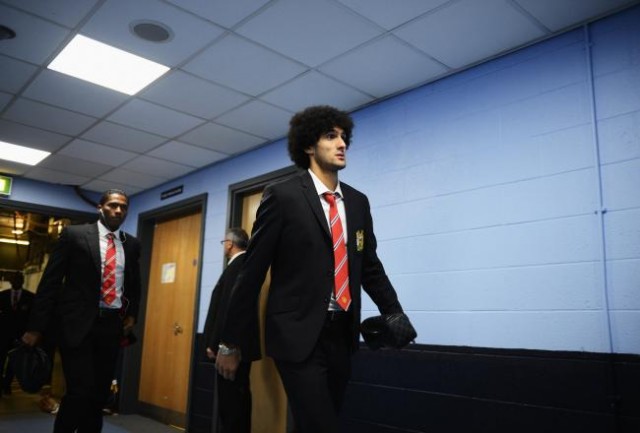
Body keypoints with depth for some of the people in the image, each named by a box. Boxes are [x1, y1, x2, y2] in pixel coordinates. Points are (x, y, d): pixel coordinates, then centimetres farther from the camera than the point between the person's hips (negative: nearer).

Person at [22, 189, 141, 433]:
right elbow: (50, 281, -3)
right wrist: (36, 326, -6)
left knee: (100, 393, 8)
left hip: (112, 324, 4)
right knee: (80, 391, -11)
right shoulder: (74, 234, -1)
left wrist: (132, 314, 8)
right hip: (77, 323, -4)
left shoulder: (132, 244, 9)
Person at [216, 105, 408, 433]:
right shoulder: (283, 195, -6)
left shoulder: (358, 201, 10)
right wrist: (231, 343, -4)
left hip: (342, 334, 6)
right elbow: (252, 272, -6)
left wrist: (394, 314, 3)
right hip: (299, 335, -5)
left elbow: (370, 266, 15)